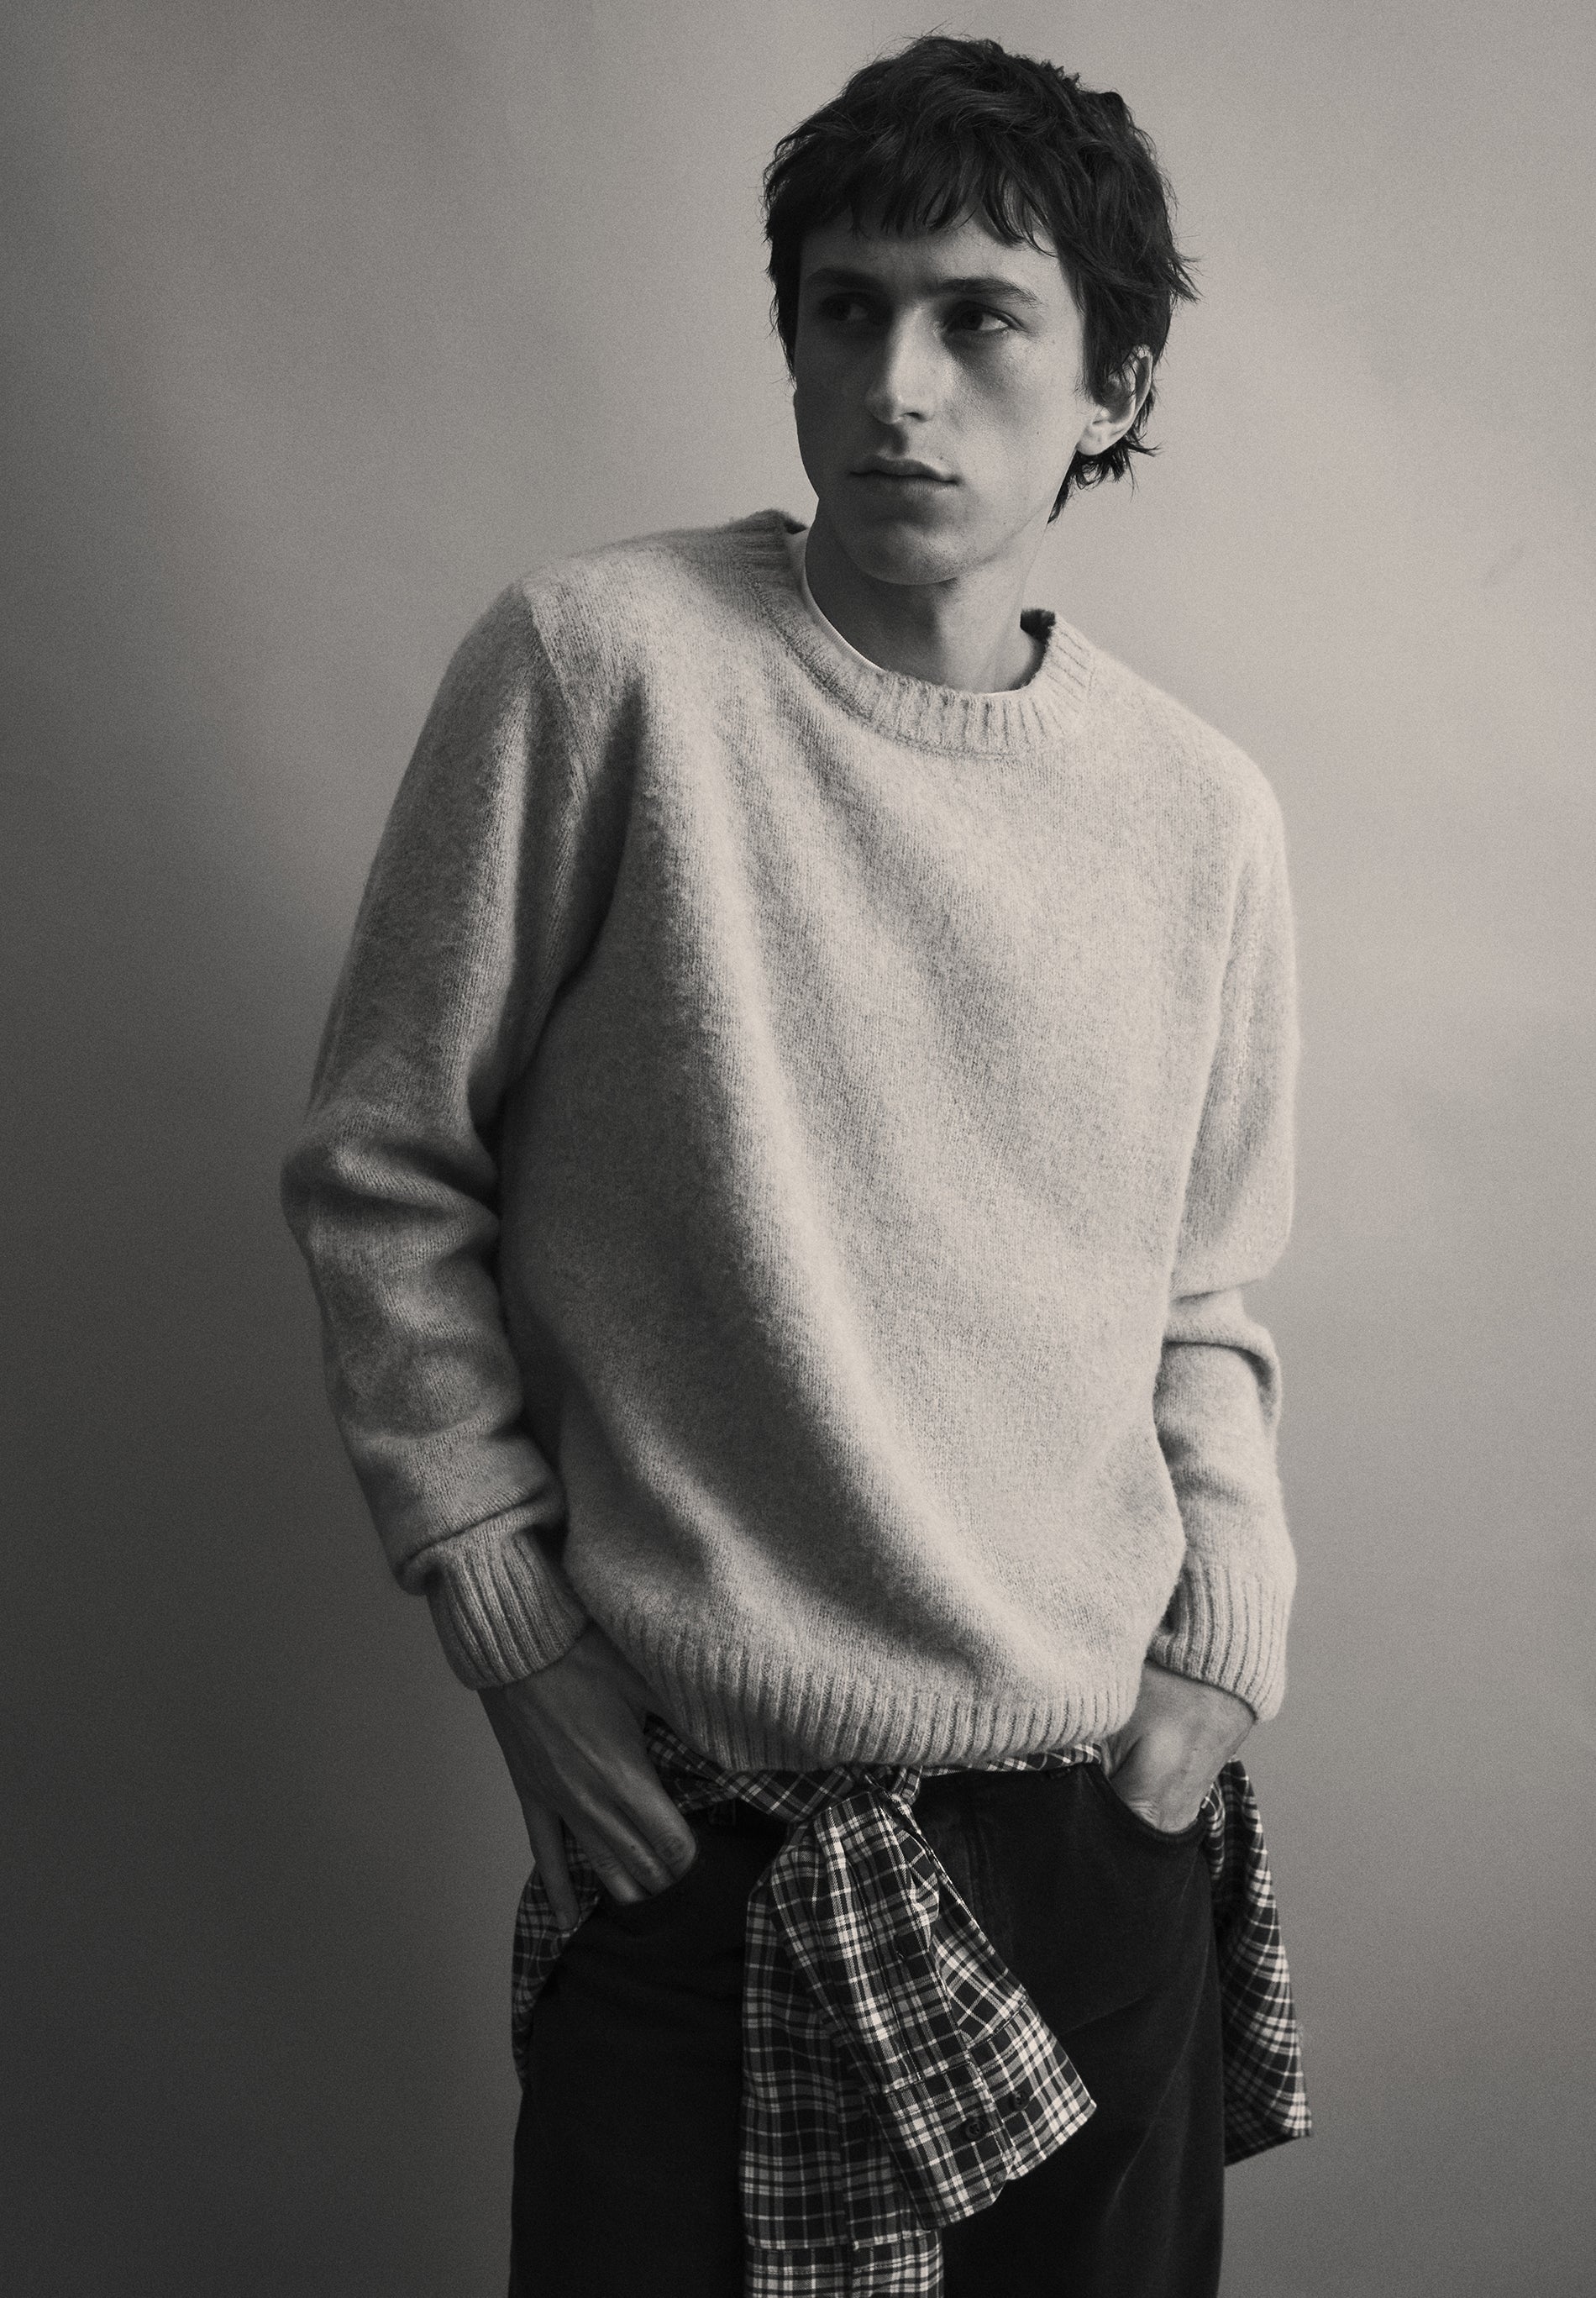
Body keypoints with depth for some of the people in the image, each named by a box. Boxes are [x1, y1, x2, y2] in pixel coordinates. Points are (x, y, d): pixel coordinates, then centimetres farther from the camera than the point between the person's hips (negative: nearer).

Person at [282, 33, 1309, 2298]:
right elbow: (382, 1172, -4)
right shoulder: (600, 660, -10)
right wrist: (515, 1636, -5)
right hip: (682, 1834, -3)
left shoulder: (1203, 813, 1)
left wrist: (1225, 1654, 2)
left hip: (1102, 1829, 3)